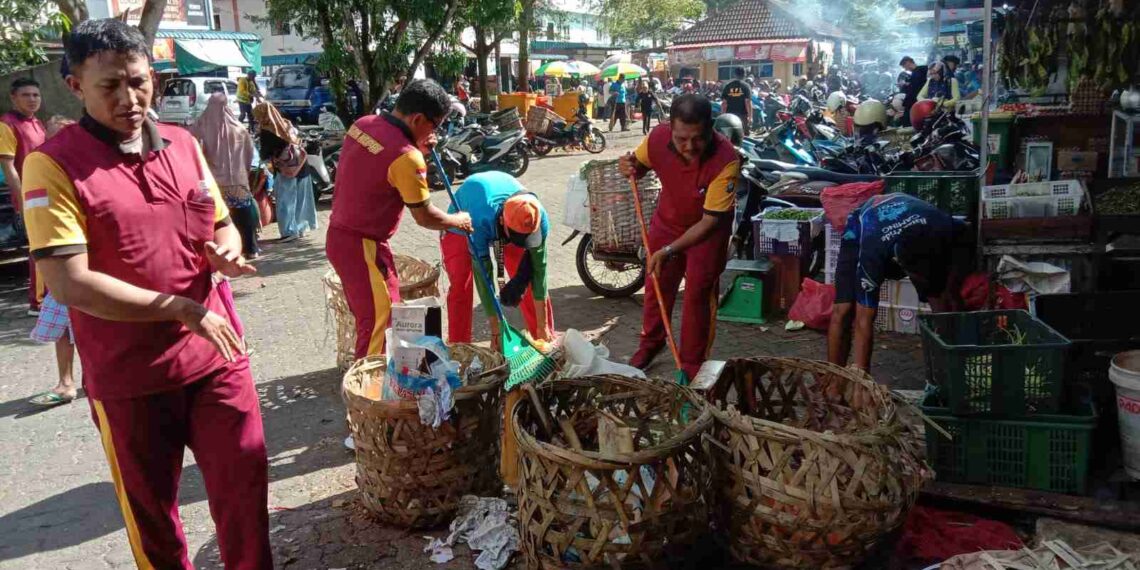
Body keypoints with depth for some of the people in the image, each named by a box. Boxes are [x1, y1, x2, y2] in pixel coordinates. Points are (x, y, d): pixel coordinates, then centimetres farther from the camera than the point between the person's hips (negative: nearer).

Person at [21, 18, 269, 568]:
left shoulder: (183, 145, 3)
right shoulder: (52, 164, -12)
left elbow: (222, 226, 15)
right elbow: (69, 284, -19)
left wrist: (227, 252, -9)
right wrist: (183, 309, -18)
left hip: (217, 356, 4)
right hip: (129, 377, -4)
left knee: (246, 477, 13)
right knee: (150, 507, 15)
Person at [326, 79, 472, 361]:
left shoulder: (363, 124, 2)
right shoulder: (406, 157, -23)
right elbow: (425, 217, -15)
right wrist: (458, 221, 4)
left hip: (339, 235, 9)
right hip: (363, 246, -9)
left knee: (368, 316, 21)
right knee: (380, 322, 1)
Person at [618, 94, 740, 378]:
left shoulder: (726, 159, -37)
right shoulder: (657, 137, -27)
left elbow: (709, 221, -32)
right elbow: (640, 165, -2)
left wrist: (669, 251, -38)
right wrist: (630, 168, -26)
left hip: (708, 228, -4)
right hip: (667, 219, 4)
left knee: (698, 294, -1)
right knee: (657, 284, 15)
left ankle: (692, 365, 16)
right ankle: (651, 342, 39)